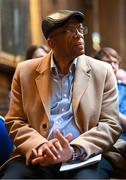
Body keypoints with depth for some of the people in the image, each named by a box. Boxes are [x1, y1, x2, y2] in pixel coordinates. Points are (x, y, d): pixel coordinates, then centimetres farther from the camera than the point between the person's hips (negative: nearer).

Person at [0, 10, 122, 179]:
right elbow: (15, 121, 9)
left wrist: (74, 151, -15)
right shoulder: (25, 71, 11)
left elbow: (111, 125, 3)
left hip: (86, 158, -1)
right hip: (37, 158, 1)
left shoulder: (103, 72, 9)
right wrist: (40, 146, -13)